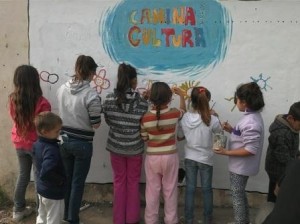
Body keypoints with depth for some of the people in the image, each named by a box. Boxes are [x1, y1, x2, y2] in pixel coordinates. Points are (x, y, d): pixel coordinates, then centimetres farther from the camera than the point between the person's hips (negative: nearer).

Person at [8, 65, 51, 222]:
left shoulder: (13, 99, -10)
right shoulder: (41, 103, -25)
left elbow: (16, 119, 5)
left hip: (19, 143, 5)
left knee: (23, 175, 22)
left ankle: (18, 210, 34)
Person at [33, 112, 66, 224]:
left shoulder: (37, 144, -3)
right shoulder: (51, 150, -32)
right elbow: (46, 173, -41)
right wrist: (61, 180, -25)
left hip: (41, 189, 8)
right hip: (54, 193, -8)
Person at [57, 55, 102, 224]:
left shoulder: (62, 89, -2)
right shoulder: (91, 95, -21)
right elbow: (96, 125, -14)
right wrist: (97, 112, 3)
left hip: (64, 140, 6)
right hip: (82, 144, -6)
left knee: (66, 179, 20)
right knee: (78, 183, 9)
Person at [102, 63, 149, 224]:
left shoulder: (109, 99, -11)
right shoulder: (141, 102, -17)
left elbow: (108, 121, 0)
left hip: (116, 146, 2)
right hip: (135, 148, -1)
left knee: (119, 182, 17)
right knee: (133, 182, 15)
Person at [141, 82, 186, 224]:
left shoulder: (146, 117, -12)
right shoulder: (174, 113, -10)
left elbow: (144, 138, -3)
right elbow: (183, 110, 14)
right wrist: (181, 95, 25)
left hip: (152, 158, 0)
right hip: (170, 157, 0)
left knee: (152, 191, 10)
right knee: (170, 191, 12)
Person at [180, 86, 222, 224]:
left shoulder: (185, 118, -14)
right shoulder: (212, 120, -21)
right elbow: (219, 130, -1)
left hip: (189, 158, 2)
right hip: (205, 159, -2)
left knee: (190, 189, 12)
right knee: (207, 189, 15)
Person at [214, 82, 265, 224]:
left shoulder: (251, 123, -28)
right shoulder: (252, 116, 3)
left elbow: (251, 150, -29)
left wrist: (226, 152, -24)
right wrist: (232, 130, 2)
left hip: (240, 167, -10)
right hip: (241, 166, 10)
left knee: (237, 196, 6)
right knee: (240, 194, 24)